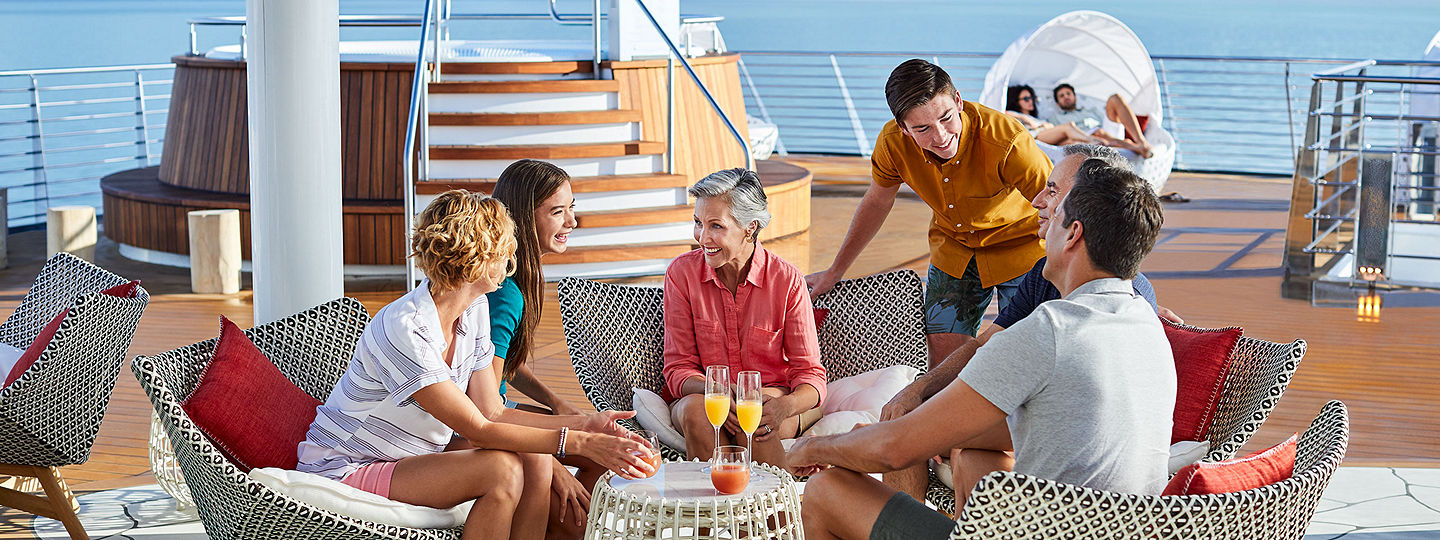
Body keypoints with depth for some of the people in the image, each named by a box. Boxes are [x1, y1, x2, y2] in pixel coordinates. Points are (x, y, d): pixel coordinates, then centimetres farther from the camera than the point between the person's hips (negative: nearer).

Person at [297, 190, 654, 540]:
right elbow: (478, 430, -27)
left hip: (418, 453, 9)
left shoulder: (474, 310, -1)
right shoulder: (403, 330, -29)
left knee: (534, 458, -12)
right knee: (503, 470, -26)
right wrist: (578, 443, -30)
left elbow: (491, 412, -1)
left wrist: (583, 425, -10)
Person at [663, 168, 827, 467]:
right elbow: (678, 368, -4)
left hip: (775, 396, -1)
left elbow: (810, 374, -6)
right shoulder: (682, 272, -4)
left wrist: (784, 406, -31)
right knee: (695, 409, -33)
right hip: (700, 395, 1)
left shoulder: (787, 280, -8)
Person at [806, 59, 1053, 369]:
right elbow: (876, 202, 2)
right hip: (954, 249, 4)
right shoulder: (893, 143, -20)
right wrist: (835, 272, 11)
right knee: (942, 357, -2)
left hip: (1020, 247, -3)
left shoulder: (1006, 142, -34)